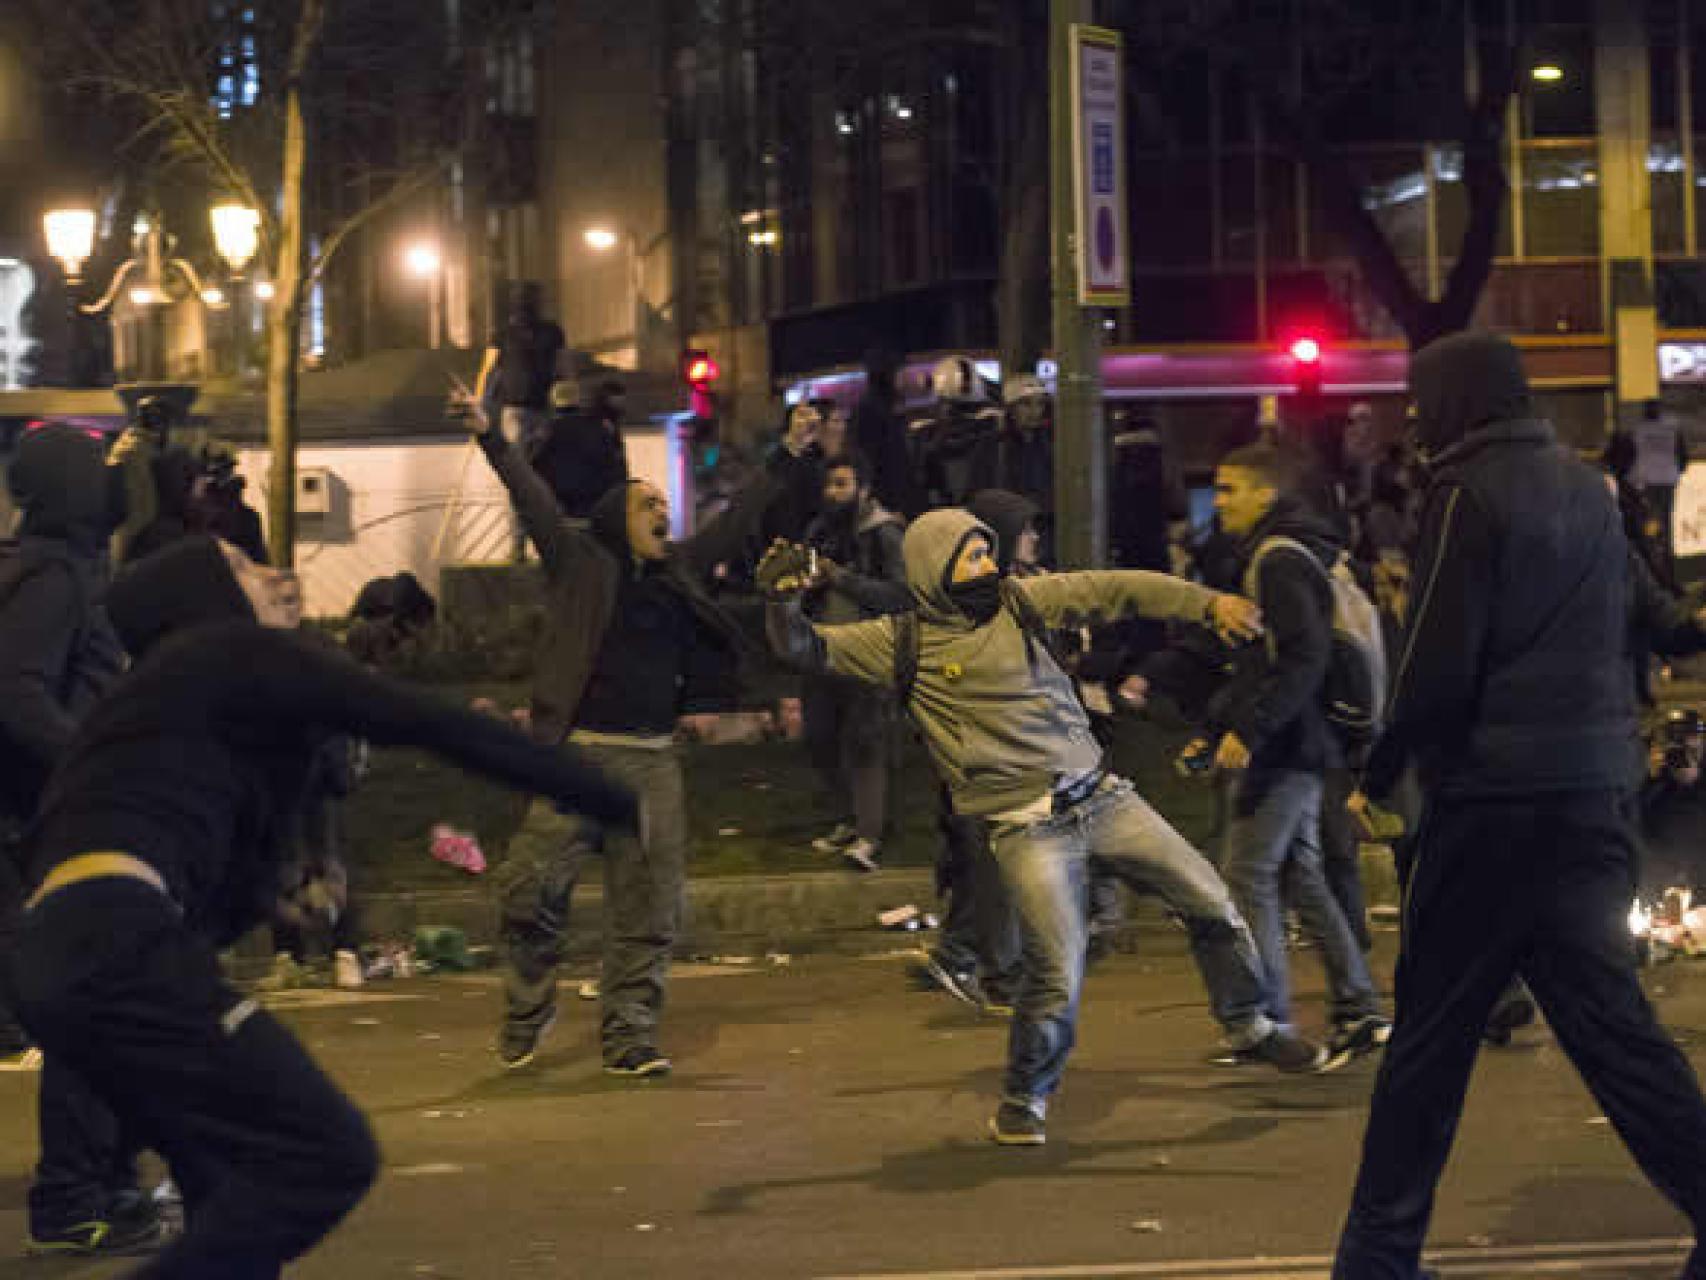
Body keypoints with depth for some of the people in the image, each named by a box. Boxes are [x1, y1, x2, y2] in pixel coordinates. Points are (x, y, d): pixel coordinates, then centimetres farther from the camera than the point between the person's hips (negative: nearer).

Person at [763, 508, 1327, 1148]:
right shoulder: (902, 643, -4)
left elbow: (1113, 589, 2)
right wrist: (783, 600, -29)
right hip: (1028, 827, -5)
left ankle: (1248, 1026, 32)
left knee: (1210, 900, 8)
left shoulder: (1016, 599, 4)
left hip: (1100, 794, 5)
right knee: (1057, 973, -11)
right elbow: (808, 648, -8)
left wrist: (1209, 603, -6)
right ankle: (1022, 1101, 14)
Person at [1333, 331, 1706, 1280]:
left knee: (1431, 1026, 2)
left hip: (1498, 794, -7)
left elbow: (1438, 668, -14)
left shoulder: (1470, 494, -10)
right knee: (1606, 1009, 8)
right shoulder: (1585, 487, 14)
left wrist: (1380, 777, -3)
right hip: (1598, 789, 7)